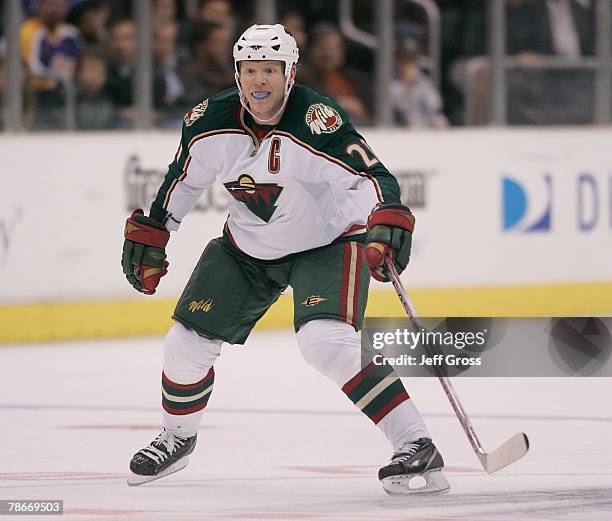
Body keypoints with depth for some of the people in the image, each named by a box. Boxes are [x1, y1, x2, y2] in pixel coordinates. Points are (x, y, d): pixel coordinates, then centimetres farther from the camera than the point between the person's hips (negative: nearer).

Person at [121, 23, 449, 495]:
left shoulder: (316, 121, -29)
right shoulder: (210, 123, -11)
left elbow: (371, 176, -36)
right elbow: (183, 180, 7)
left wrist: (389, 223, -54)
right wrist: (149, 235, 11)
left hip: (328, 242, -6)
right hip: (247, 247, 6)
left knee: (326, 342, -29)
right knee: (188, 343, 4)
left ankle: (417, 447, -25)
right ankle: (177, 439, 34)